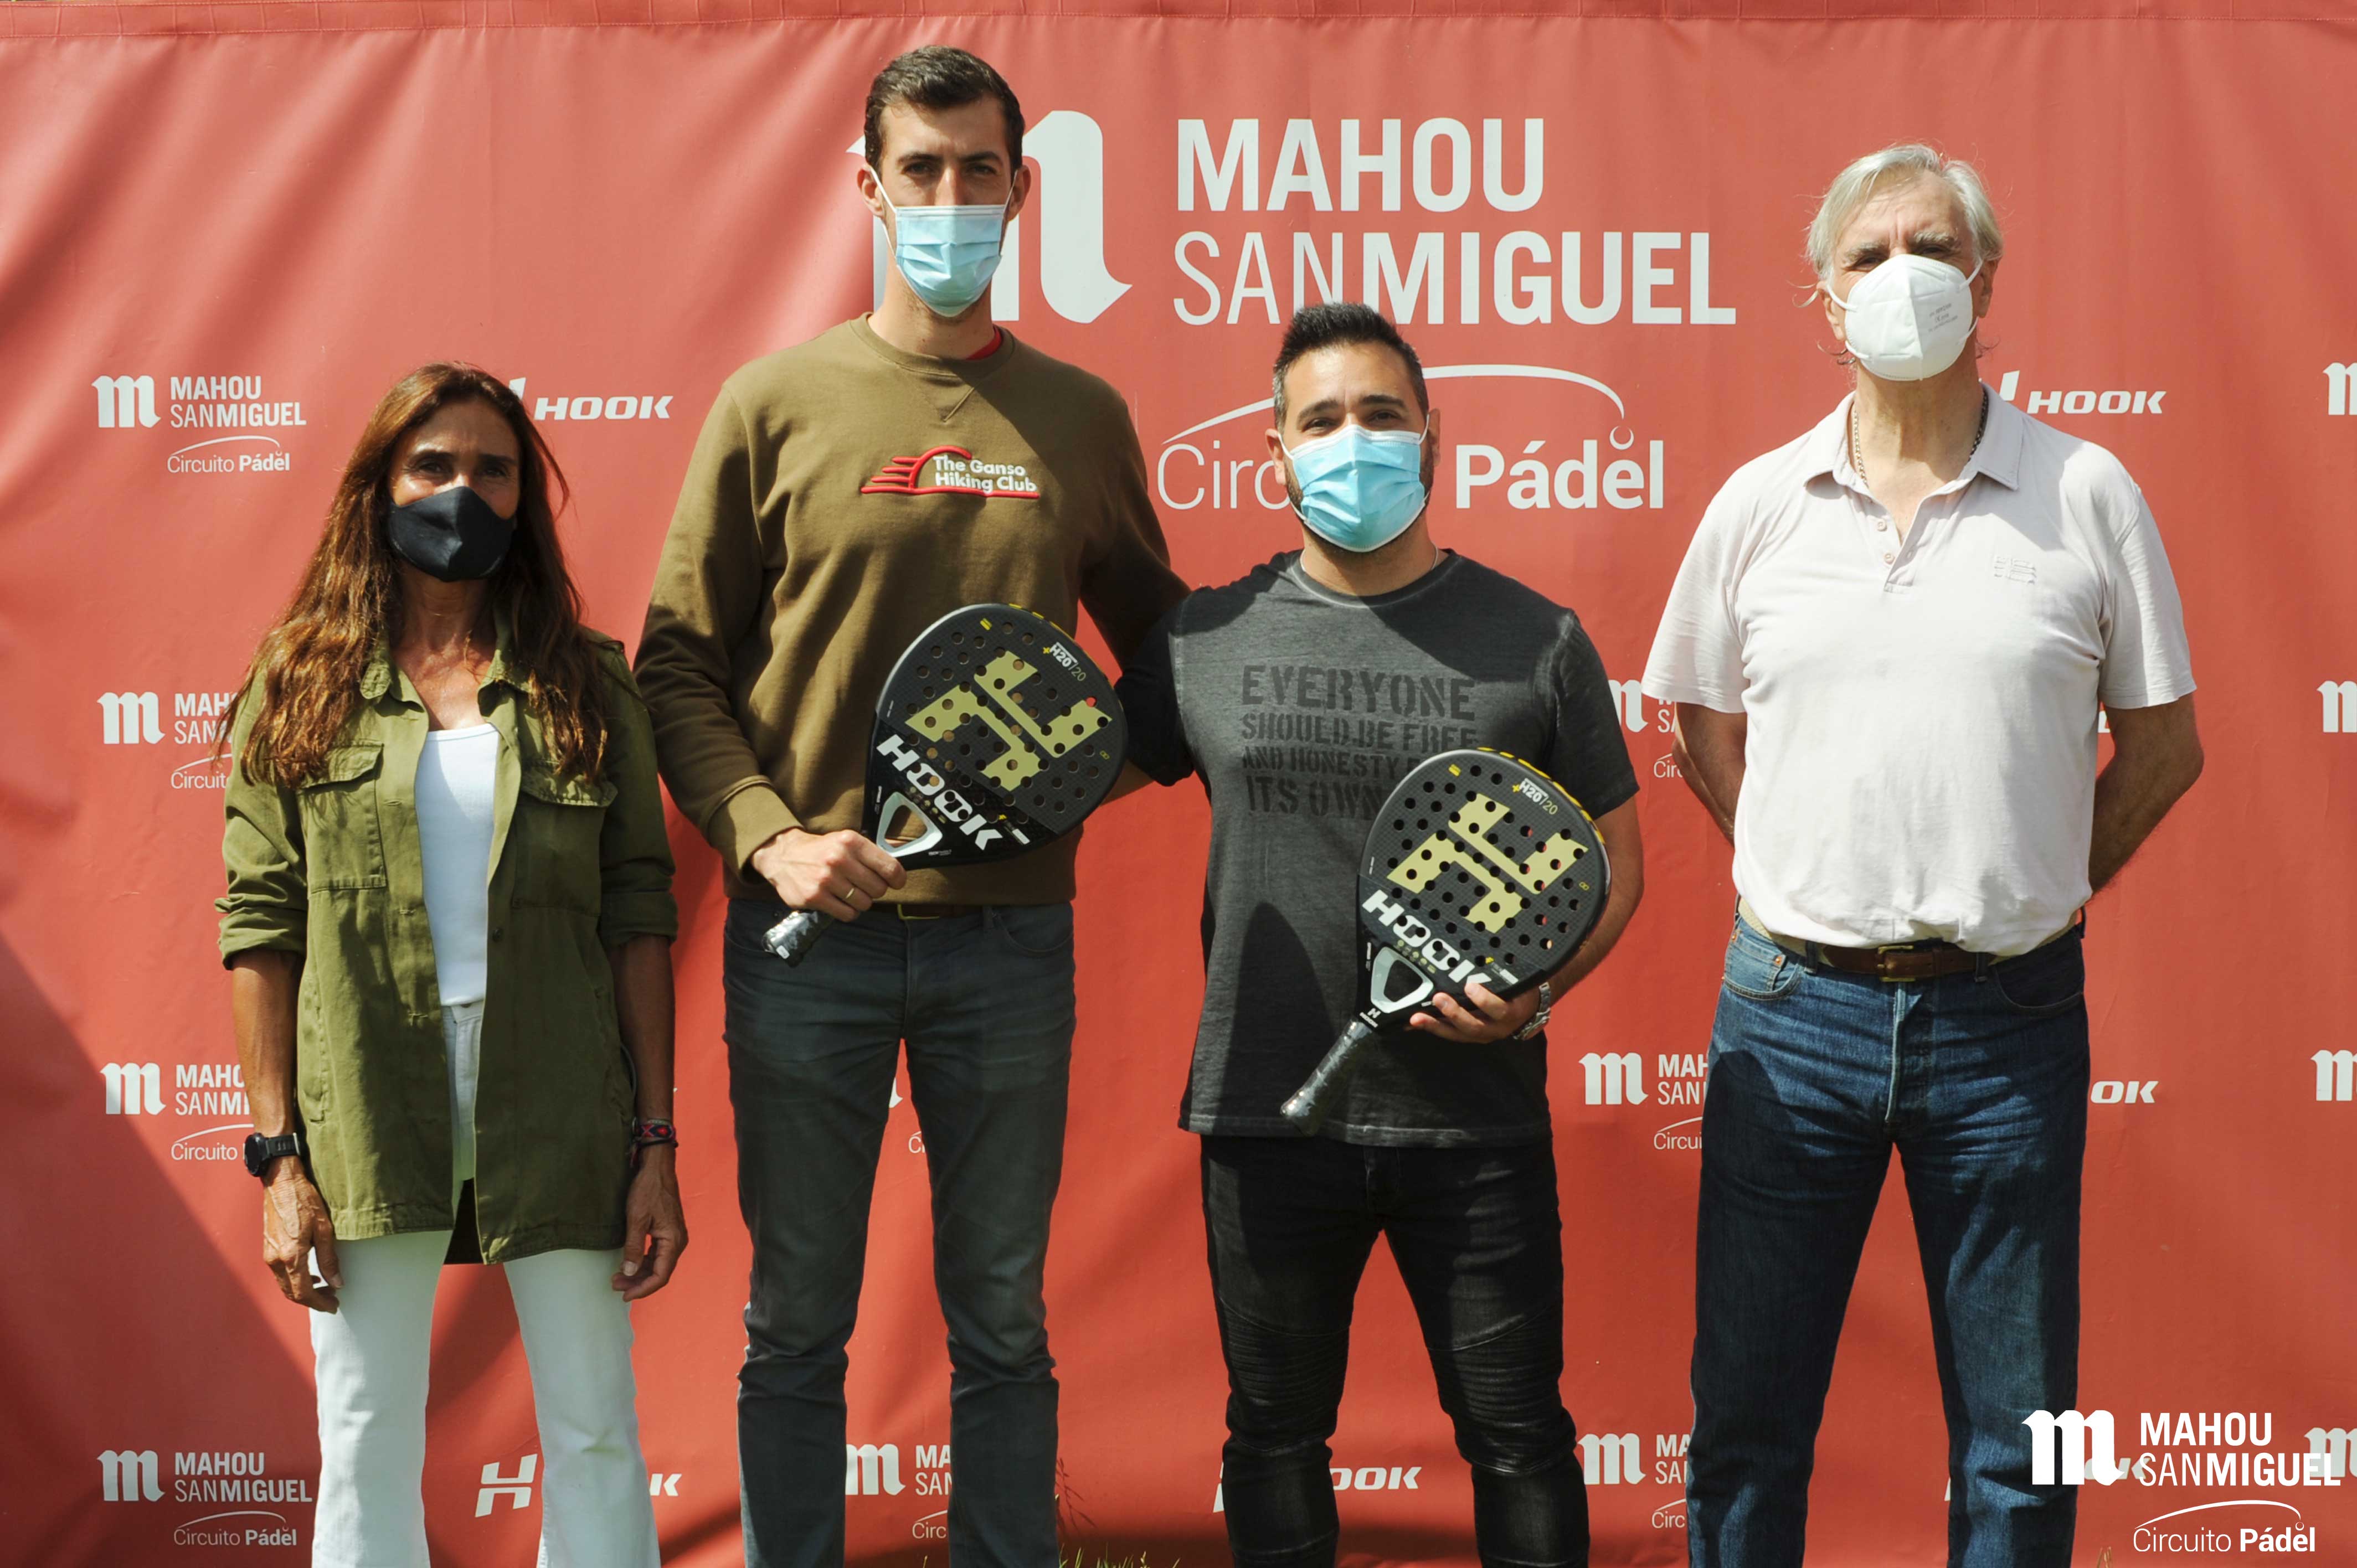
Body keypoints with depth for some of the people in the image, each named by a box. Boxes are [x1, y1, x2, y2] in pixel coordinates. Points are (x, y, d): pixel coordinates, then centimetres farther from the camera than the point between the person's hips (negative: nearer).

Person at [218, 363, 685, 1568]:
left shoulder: (585, 684, 6)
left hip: (558, 1113, 0)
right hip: (368, 1118, 0)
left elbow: (640, 913, 4)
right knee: (366, 1448, 6)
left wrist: (657, 1146, -1)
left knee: (597, 1438, 6)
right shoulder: (302, 688, 5)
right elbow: (260, 925, 2)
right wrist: (278, 1157, -4)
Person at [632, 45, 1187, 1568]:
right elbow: (680, 660, 1)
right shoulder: (777, 403, 1)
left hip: (1010, 929, 2)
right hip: (813, 928, -1)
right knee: (797, 1323, 7)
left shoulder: (1080, 417, 7)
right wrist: (766, 835, -12)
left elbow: (1157, 639, 18)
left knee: (1003, 1319, 10)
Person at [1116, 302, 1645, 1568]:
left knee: (1516, 1433, 8)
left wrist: (1538, 989, -12)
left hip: (1475, 1120, -1)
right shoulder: (1206, 641, 3)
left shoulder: (1535, 641, 1)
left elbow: (1613, 853, 5)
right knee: (1276, 1431, 15)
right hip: (1267, 1116, 1)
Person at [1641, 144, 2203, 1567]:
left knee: (2016, 1443, 8)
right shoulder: (1760, 505, 4)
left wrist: (2030, 893, 3)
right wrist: (1805, 885, 8)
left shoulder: (2087, 494, -1)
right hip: (1794, 1009, 1)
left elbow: (2164, 746, 7)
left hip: (2007, 1020, -1)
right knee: (1747, 1421, 9)